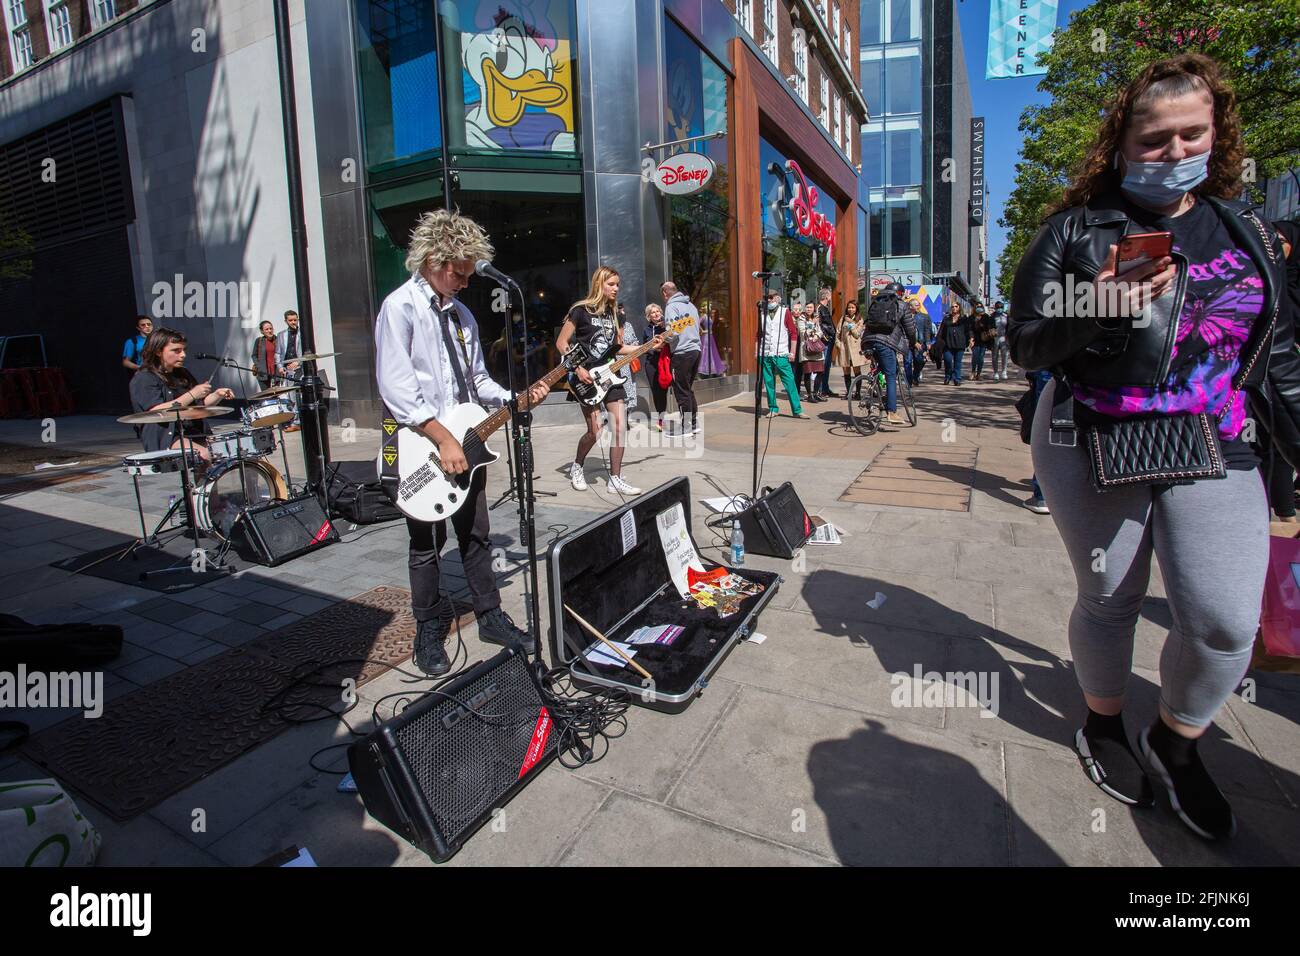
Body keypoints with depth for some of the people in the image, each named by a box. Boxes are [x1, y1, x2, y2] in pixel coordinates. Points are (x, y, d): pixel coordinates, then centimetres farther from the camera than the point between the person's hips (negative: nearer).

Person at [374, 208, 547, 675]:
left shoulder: (460, 313, 12)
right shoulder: (400, 307, -10)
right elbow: (396, 387, -19)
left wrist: (514, 399, 0)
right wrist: (442, 438, -21)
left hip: (466, 443, 7)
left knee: (476, 536, 14)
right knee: (426, 546, 7)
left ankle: (491, 617, 27)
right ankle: (430, 632, 22)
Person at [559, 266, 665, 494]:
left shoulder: (615, 313, 11)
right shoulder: (581, 310, -7)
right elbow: (561, 343, -6)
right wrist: (577, 369, -15)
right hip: (586, 377, -6)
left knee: (620, 426, -4)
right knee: (595, 431, -6)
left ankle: (615, 479, 5)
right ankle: (576, 467, 22)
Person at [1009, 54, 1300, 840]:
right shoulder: (1077, 230, 0)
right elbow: (1025, 344, -5)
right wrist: (1099, 310, -23)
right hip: (1091, 447, -3)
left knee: (1227, 622, -4)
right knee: (1109, 599, 8)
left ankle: (1176, 744, 26)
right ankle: (1104, 727, 35)